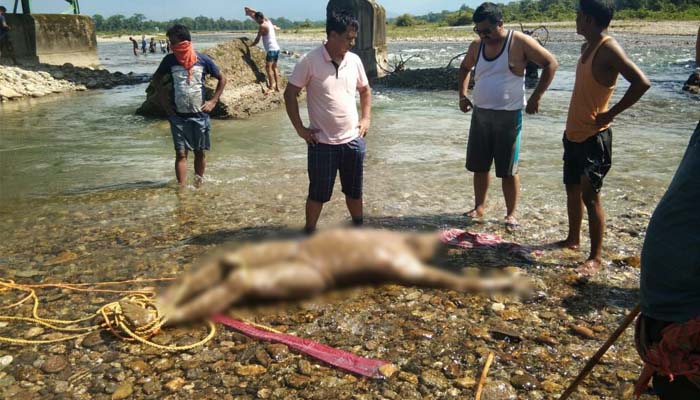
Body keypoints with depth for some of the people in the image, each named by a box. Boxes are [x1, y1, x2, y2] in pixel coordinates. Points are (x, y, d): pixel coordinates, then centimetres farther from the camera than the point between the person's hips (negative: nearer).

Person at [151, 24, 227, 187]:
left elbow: (222, 79, 5)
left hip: (200, 115, 0)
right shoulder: (169, 60, -2)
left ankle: (199, 184, 24)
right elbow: (157, 79, 14)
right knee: (181, 153, -3)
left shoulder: (203, 60, -6)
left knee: (200, 152, 10)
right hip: (178, 116, 0)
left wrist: (213, 101, -2)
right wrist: (164, 102, 5)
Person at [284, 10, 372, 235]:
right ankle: (310, 233, 24)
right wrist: (300, 128, -8)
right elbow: (290, 94, -6)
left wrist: (366, 118, 7)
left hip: (353, 140, 4)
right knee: (318, 194, 7)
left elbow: (365, 90, 18)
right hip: (322, 143, -4)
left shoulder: (354, 60, 2)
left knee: (354, 190, 17)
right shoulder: (310, 61, -12)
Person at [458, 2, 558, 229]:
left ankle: (511, 213, 14)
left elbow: (551, 64, -5)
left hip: (508, 116, -5)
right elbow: (464, 68, 24)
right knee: (479, 166, 11)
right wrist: (463, 94, 10)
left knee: (508, 170, 1)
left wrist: (536, 97, -9)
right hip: (480, 114, 5)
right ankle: (479, 207, 27)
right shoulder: (476, 46, 5)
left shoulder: (520, 43, -9)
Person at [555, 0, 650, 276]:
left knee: (590, 194, -7)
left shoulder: (609, 49, -17)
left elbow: (641, 83, -27)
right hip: (573, 134, 9)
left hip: (594, 137, -9)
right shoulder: (587, 47, 10)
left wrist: (611, 113, -20)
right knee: (572, 190, 17)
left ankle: (596, 257, 1)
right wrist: (574, 124, 12)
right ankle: (573, 239, 32)